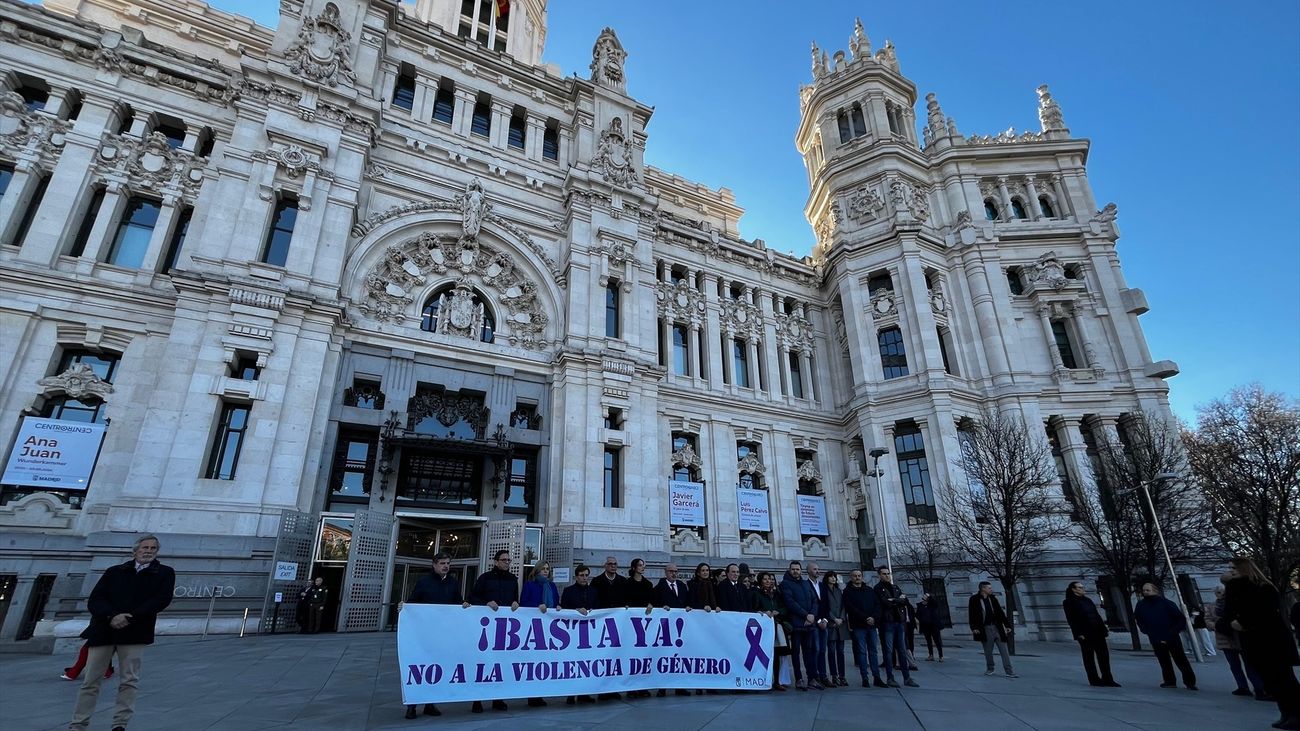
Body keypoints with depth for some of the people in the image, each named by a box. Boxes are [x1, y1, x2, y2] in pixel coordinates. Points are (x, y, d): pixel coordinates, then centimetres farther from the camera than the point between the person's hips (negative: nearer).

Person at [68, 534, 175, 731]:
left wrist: (130, 618, -15)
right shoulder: (114, 572, 12)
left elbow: (162, 599, -6)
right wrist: (111, 617, -16)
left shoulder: (164, 573, 6)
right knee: (91, 681, 7)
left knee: (129, 681, 0)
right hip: (104, 630, 2)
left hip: (134, 633, -2)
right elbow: (94, 600, 3)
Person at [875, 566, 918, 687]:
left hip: (899, 621, 6)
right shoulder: (878, 588, -2)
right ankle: (889, 678, 6)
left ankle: (907, 678, 14)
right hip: (887, 622, -6)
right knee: (888, 651, -1)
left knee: (903, 650, 8)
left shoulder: (895, 587, 17)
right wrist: (898, 600, -3)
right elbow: (885, 603, -15)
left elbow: (904, 601, 4)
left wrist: (893, 600, -10)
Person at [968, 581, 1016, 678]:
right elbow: (972, 615, -9)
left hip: (997, 627, 3)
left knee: (1004, 650, 2)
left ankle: (1009, 672, 6)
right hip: (985, 629, -3)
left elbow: (1001, 613, 12)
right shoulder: (974, 600, -6)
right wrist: (974, 628, -17)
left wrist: (1007, 625, 7)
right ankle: (990, 669, 24)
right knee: (988, 651, 7)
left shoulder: (993, 598, 9)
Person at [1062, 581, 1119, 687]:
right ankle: (1094, 680, 10)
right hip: (1085, 634, -7)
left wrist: (1104, 628, 9)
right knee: (1089, 658, 2)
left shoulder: (1087, 600, 17)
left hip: (1098, 632, 7)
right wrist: (1079, 634, -16)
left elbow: (1097, 615, 18)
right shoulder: (1068, 602, -6)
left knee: (1104, 656, 7)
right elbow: (1071, 620, -10)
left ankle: (1108, 679, 15)